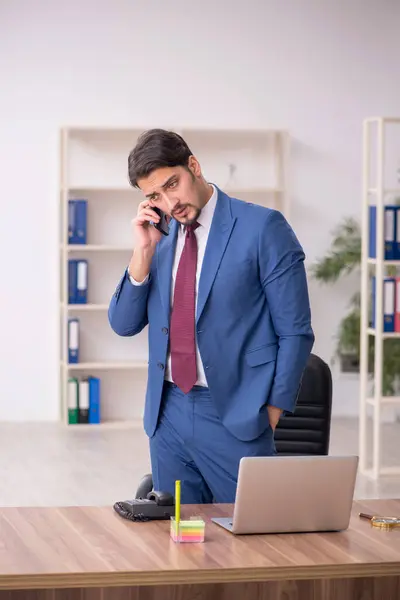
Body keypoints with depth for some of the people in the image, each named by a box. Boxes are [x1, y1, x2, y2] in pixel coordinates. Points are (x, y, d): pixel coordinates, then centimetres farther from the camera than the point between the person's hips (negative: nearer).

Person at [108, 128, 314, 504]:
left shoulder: (262, 228, -7)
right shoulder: (160, 236, 10)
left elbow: (295, 333, -6)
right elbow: (124, 324, 7)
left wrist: (271, 414, -7)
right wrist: (144, 251, -5)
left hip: (234, 417, -5)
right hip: (168, 415, 5)